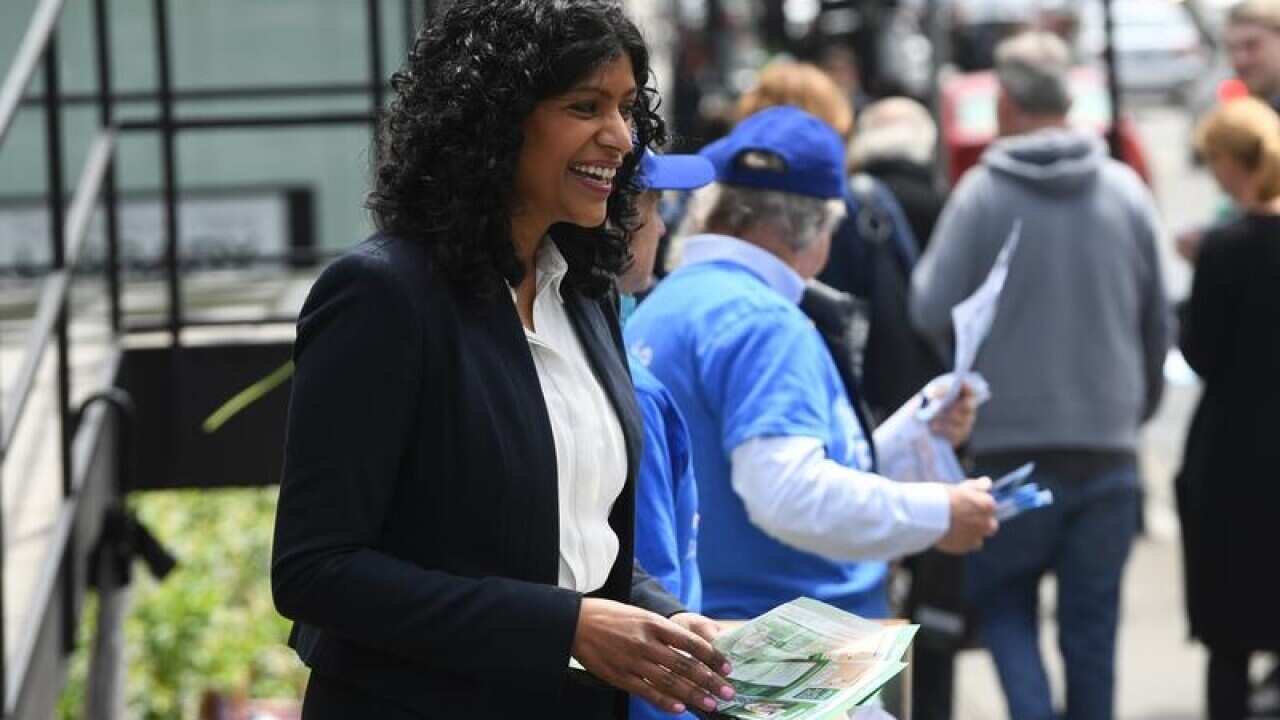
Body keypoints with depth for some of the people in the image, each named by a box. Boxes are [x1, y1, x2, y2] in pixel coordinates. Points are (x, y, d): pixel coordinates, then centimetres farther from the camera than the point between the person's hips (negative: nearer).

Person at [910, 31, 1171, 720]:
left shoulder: (982, 193, -8)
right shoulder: (1126, 192, 2)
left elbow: (933, 312, -8)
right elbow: (1158, 323, 10)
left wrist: (922, 269, 13)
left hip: (1012, 441, -3)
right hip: (1108, 443, 3)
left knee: (1001, 599, 12)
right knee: (1092, 621, 10)